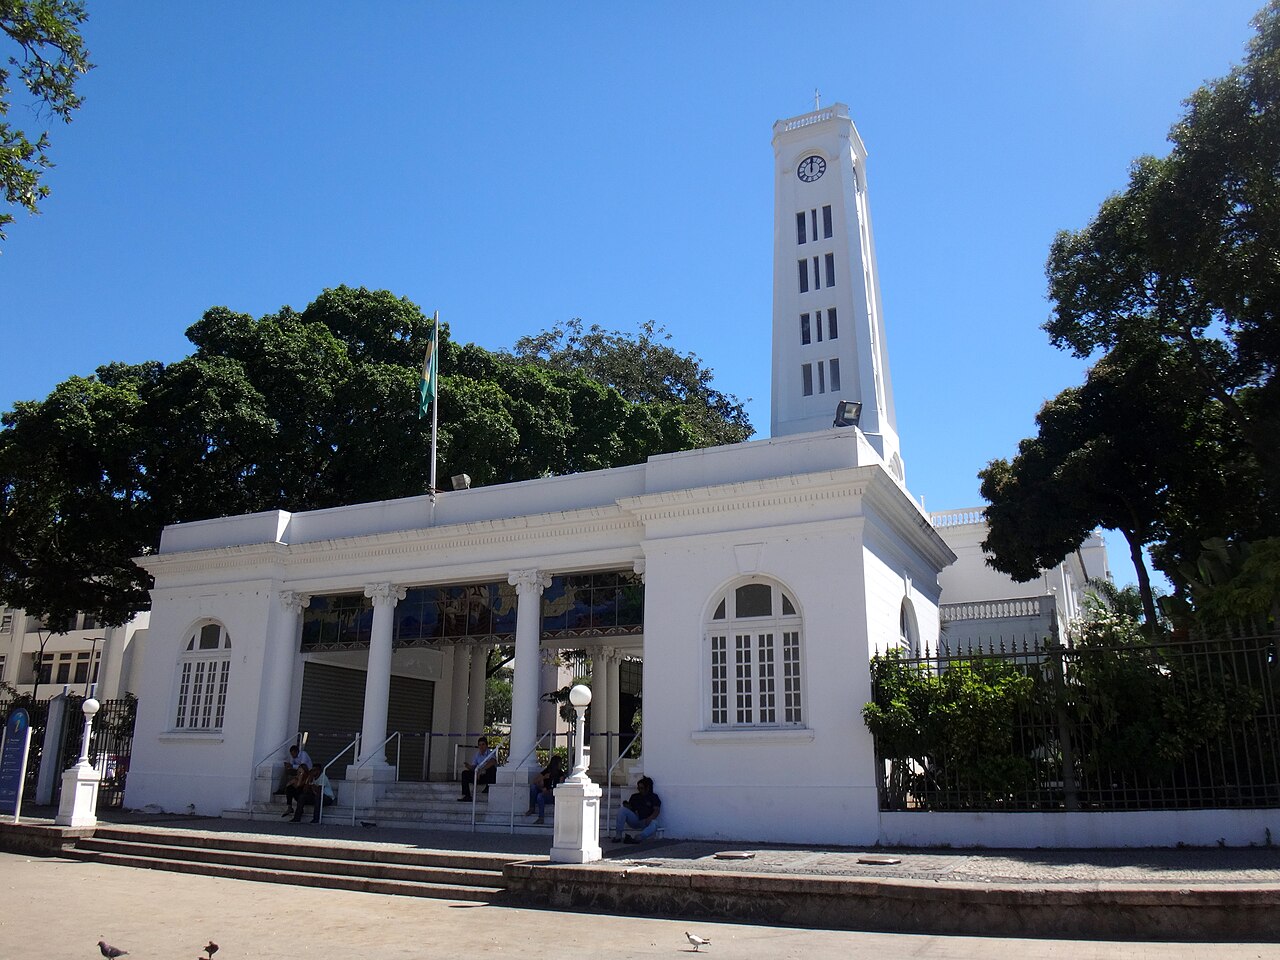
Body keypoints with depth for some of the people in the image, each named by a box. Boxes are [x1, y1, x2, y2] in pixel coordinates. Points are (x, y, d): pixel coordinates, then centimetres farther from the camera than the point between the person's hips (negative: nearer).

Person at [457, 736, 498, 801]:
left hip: (489, 777, -6)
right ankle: (466, 795, -13)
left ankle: (489, 787, -19)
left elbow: (493, 762, -31)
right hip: (480, 777, 6)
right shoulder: (477, 755, 11)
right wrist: (468, 766, -20)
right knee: (465, 773, -8)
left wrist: (481, 770, -41)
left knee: (491, 767, -35)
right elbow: (473, 768, 5)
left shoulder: (490, 754, -8)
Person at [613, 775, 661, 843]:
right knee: (622, 810, -21)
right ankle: (618, 835, -28)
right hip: (634, 819, 3)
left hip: (646, 821, -3)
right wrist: (627, 806, -8)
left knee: (654, 824, -38)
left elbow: (657, 810, -5)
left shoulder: (653, 797, 8)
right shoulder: (634, 796, 18)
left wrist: (650, 818, -23)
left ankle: (637, 838, -54)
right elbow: (630, 808, 16)